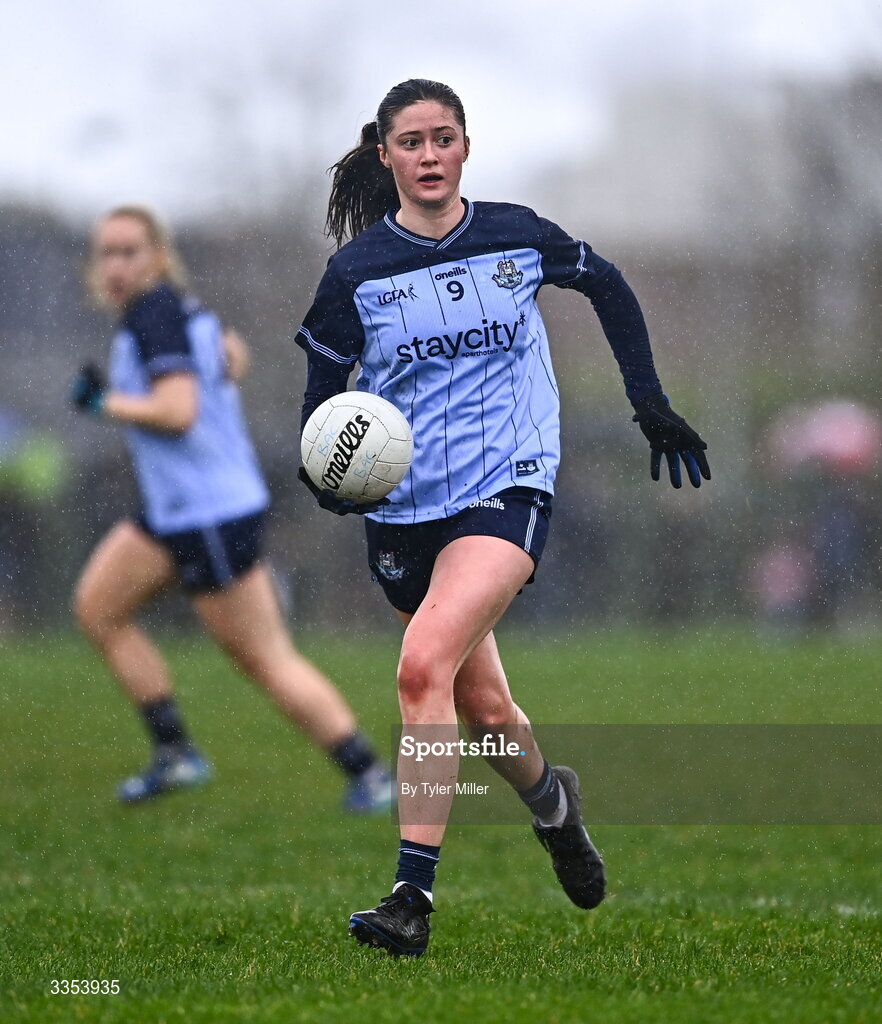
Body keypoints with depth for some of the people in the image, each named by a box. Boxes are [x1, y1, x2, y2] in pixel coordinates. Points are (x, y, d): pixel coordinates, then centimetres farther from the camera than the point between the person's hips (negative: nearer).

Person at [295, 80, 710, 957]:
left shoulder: (516, 236, 0)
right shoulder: (357, 269, -1)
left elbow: (608, 287, 18)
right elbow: (323, 387, 8)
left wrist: (651, 405, 15)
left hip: (507, 489, -3)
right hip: (401, 508, 3)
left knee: (425, 663, -25)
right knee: (479, 706, 11)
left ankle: (413, 897, -23)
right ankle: (550, 801, 47)